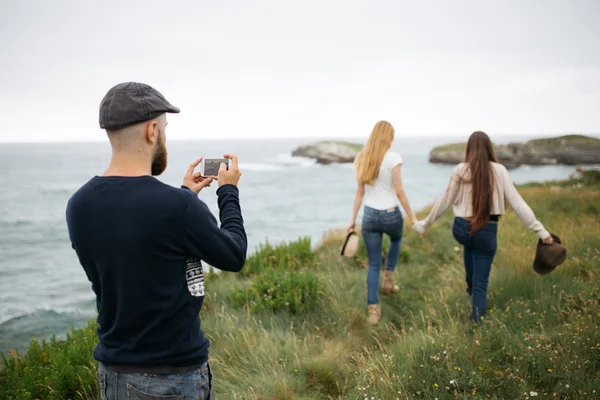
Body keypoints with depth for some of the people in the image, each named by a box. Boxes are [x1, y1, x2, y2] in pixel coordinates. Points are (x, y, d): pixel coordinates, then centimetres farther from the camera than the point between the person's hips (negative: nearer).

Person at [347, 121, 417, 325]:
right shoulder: (393, 158, -12)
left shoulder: (361, 159, 4)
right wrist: (413, 218, -4)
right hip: (390, 214, -3)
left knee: (373, 265, 11)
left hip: (369, 215, 3)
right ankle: (388, 279, 29)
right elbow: (399, 192, -12)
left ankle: (373, 309, 5)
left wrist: (353, 219, 13)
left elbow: (360, 192, 8)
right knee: (396, 239, 34)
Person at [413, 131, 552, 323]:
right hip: (487, 231, -2)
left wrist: (425, 224, 16)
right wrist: (541, 231, -2)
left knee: (470, 242, 40)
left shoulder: (460, 170, -5)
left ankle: (470, 284, 50)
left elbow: (444, 202, 2)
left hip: (461, 229, 2)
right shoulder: (499, 171, -7)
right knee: (481, 283, 10)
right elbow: (517, 203, -7)